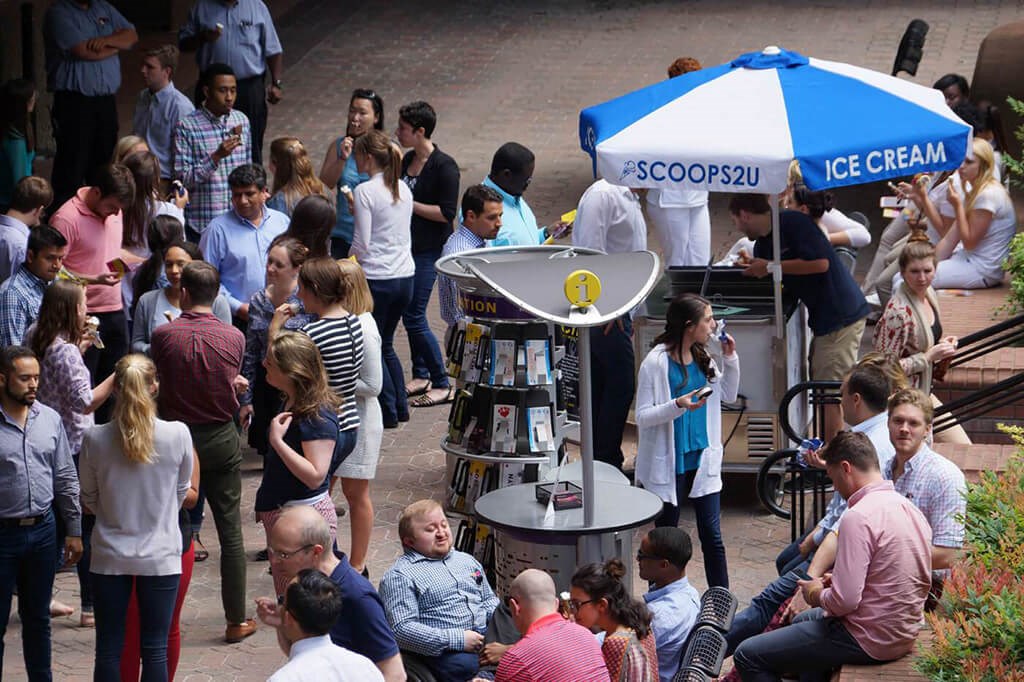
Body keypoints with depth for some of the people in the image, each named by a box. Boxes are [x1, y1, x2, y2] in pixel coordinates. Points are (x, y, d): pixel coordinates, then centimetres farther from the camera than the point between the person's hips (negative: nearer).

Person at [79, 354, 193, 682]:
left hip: (110, 556, 1)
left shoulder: (94, 439, -11)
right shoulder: (178, 435, -12)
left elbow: (89, 498, 3)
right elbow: (181, 492, 4)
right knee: (155, 650, 7)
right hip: (160, 555, -1)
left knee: (108, 649, 9)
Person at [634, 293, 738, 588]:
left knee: (712, 535, 5)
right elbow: (642, 416, -14)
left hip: (702, 458, 5)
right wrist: (677, 406, -29)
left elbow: (729, 395, 18)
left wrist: (730, 359, 4)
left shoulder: (703, 358, 6)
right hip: (670, 462, -5)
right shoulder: (656, 362, -13)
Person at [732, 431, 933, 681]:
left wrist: (816, 594, -4)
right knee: (803, 620, 36)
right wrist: (838, 581, 12)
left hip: (868, 641, -10)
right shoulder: (910, 508, 6)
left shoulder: (858, 517, -23)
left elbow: (844, 601, -26)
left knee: (748, 656, -4)